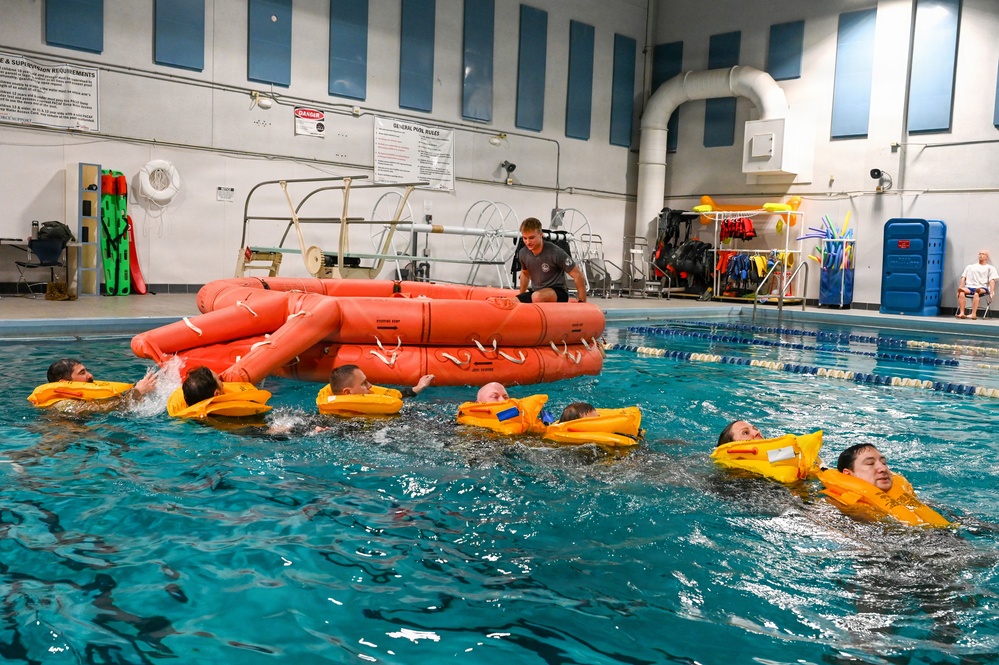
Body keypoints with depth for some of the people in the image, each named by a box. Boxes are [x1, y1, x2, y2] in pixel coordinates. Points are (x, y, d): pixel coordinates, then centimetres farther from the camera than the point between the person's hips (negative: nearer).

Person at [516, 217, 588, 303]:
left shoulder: (555, 252, -19)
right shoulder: (523, 253, -2)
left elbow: (578, 275, -13)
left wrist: (582, 303, -11)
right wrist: (522, 298, 26)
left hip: (558, 293, -5)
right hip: (536, 292, 5)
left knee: (537, 297, -38)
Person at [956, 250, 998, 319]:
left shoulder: (990, 268, 18)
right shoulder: (970, 267, 26)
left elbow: (992, 281, 5)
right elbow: (963, 278, 17)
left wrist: (991, 293, -9)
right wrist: (960, 289, 0)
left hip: (982, 288, -2)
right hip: (969, 287, 2)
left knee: (976, 294, -41)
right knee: (961, 293, -35)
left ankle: (973, 314, -52)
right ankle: (961, 313, -45)